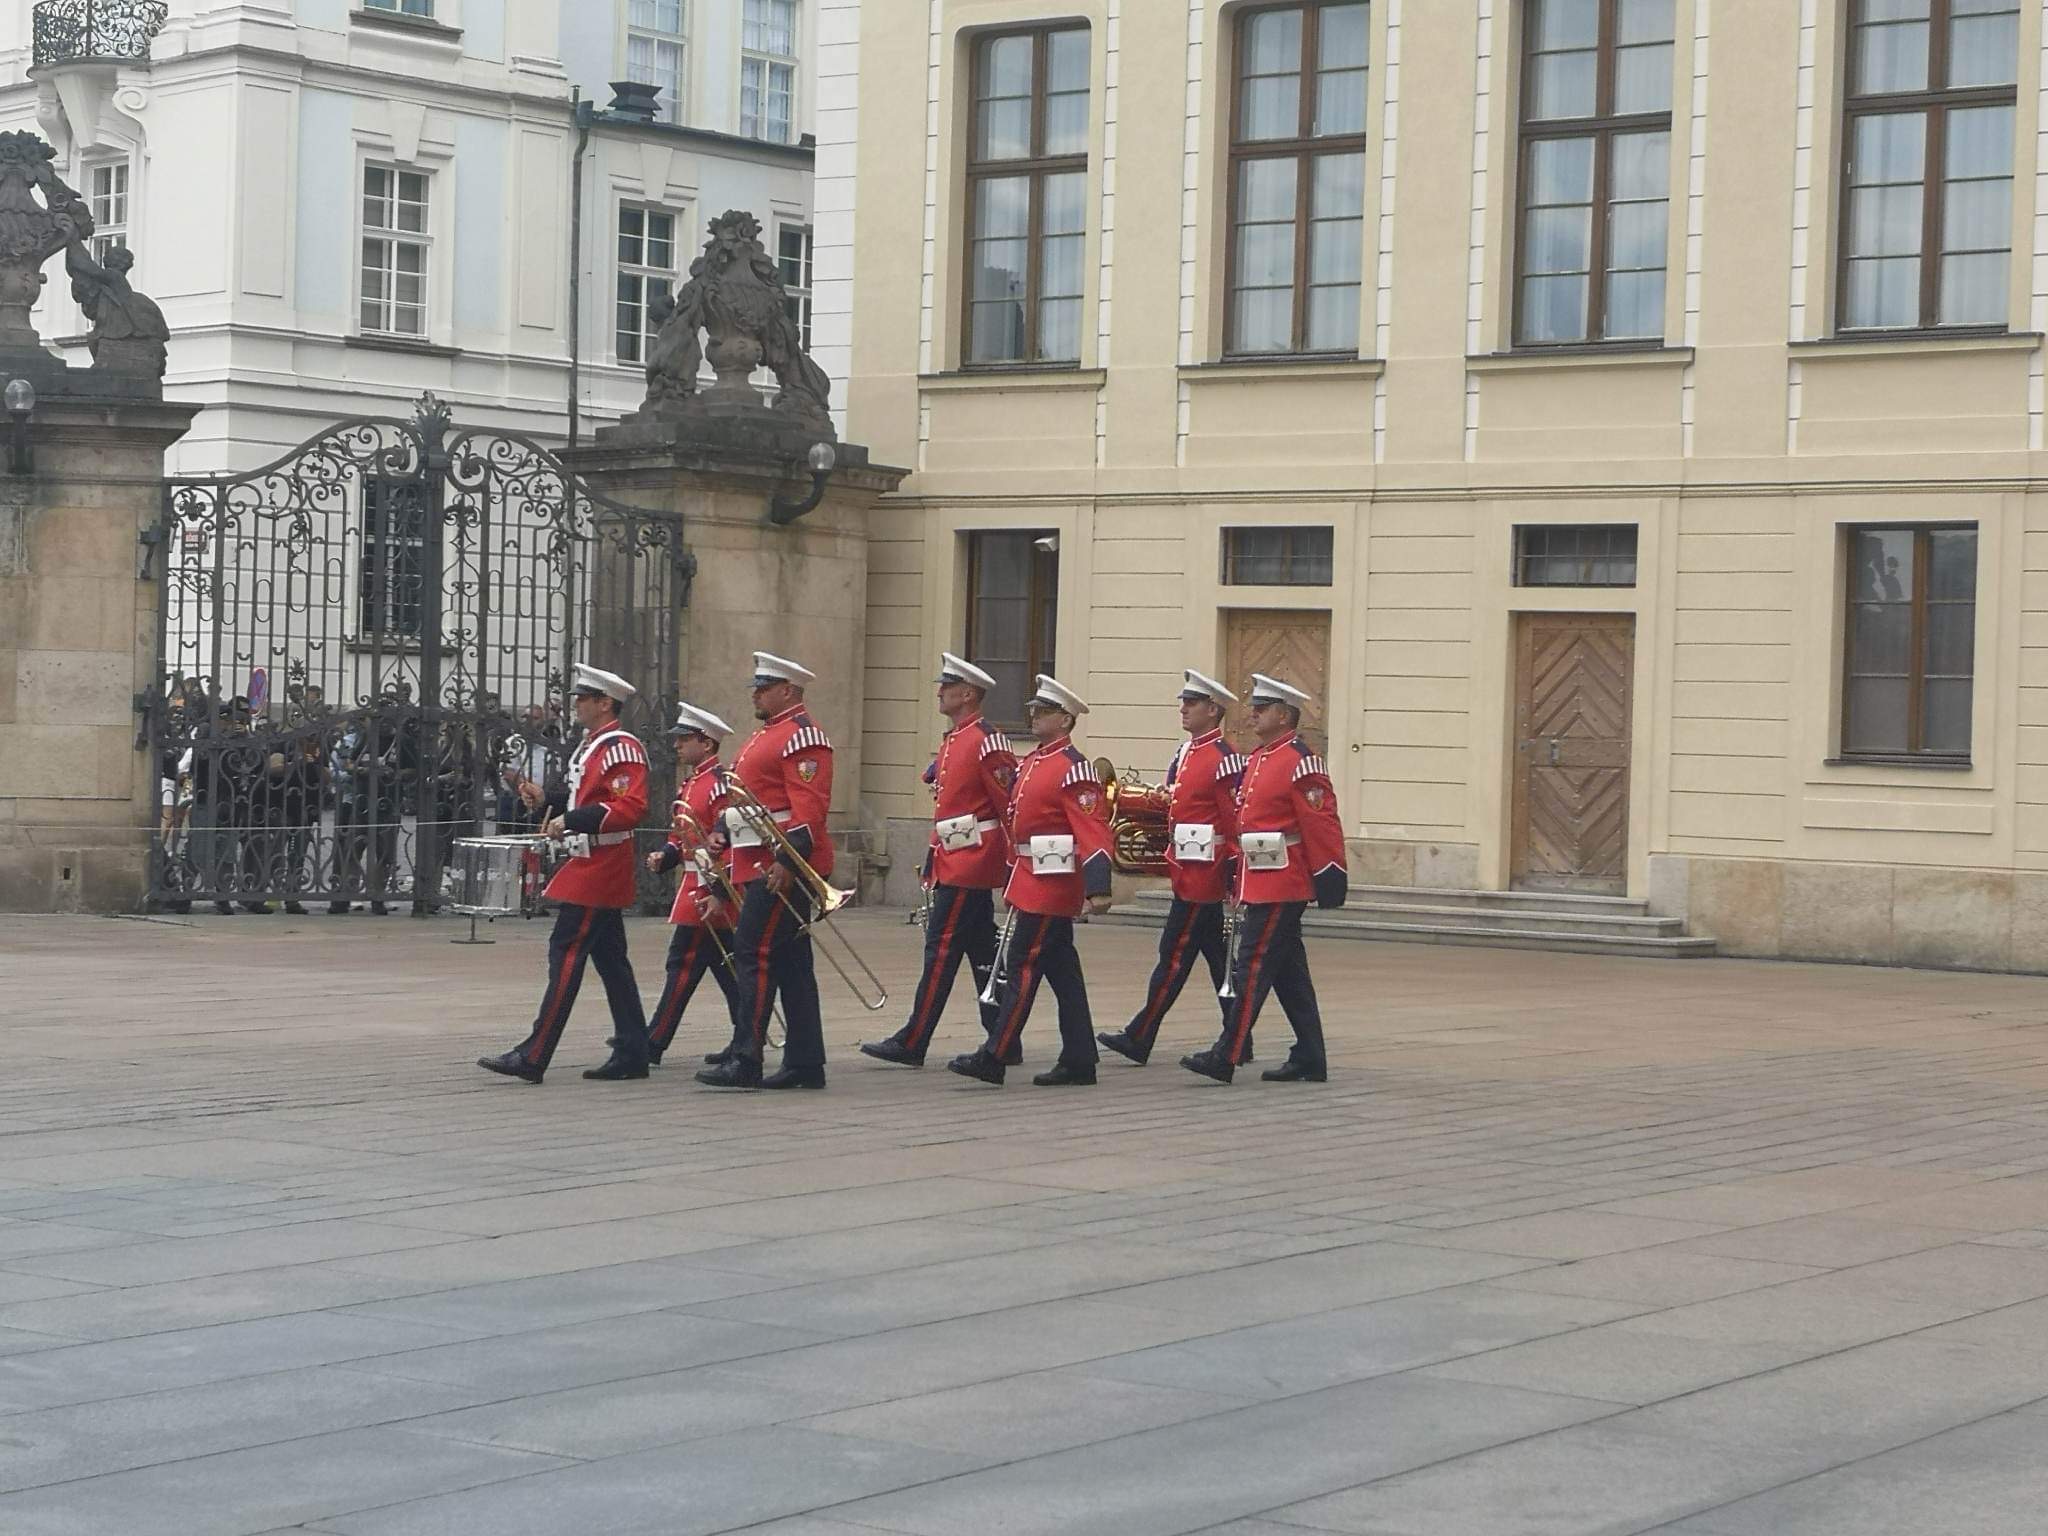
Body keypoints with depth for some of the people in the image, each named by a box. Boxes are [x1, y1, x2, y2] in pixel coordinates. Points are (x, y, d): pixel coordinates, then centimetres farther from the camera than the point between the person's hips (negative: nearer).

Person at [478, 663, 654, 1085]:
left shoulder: (621, 748, -15)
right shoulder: (592, 745, 17)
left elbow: (629, 808, -24)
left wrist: (571, 821, -26)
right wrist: (547, 796, 9)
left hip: (598, 871, -11)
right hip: (594, 868, 11)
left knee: (566, 954, -10)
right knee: (610, 959, 11)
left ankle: (533, 1056, -10)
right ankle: (631, 1054, 14)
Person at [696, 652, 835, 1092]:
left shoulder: (802, 735, -12)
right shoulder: (766, 735, 21)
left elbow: (810, 808, -20)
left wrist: (786, 863, -27)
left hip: (781, 867, -10)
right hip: (761, 865, 10)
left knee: (755, 953, -12)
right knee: (791, 962, 9)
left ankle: (745, 1061, -12)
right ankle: (805, 1064, 11)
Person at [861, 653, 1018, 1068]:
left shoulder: (987, 742, -14)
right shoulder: (952, 741, 16)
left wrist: (1015, 865, -16)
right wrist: (933, 863, 20)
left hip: (969, 866, -10)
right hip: (953, 863, 10)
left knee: (941, 950, -7)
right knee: (983, 955, 11)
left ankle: (912, 1044, -5)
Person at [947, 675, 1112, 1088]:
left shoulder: (1074, 768, -14)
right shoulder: (1031, 763, 15)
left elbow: (1093, 831, -20)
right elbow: (1017, 822, 23)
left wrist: (1098, 888, -27)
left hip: (1049, 886, -9)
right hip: (1030, 882, 9)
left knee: (1021, 967, -7)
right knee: (1062, 972, 10)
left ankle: (994, 1058, -5)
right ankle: (1078, 1062, 14)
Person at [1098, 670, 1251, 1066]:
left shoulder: (1223, 759, -13)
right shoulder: (1186, 753, 15)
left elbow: (1237, 821, -16)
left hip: (1203, 874, -9)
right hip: (1188, 871, 9)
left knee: (1175, 954, -5)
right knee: (1218, 958, 11)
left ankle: (1140, 1038, -3)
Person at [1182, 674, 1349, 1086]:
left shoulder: (1301, 763, -13)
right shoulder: (1258, 760, 15)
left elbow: (1322, 826, -15)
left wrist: (1329, 882, -16)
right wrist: (1240, 880, 19)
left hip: (1280, 887, -9)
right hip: (1257, 882, 9)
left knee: (1252, 967, -8)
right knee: (1290, 976, 11)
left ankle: (1225, 1057, -7)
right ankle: (1309, 1061, 16)